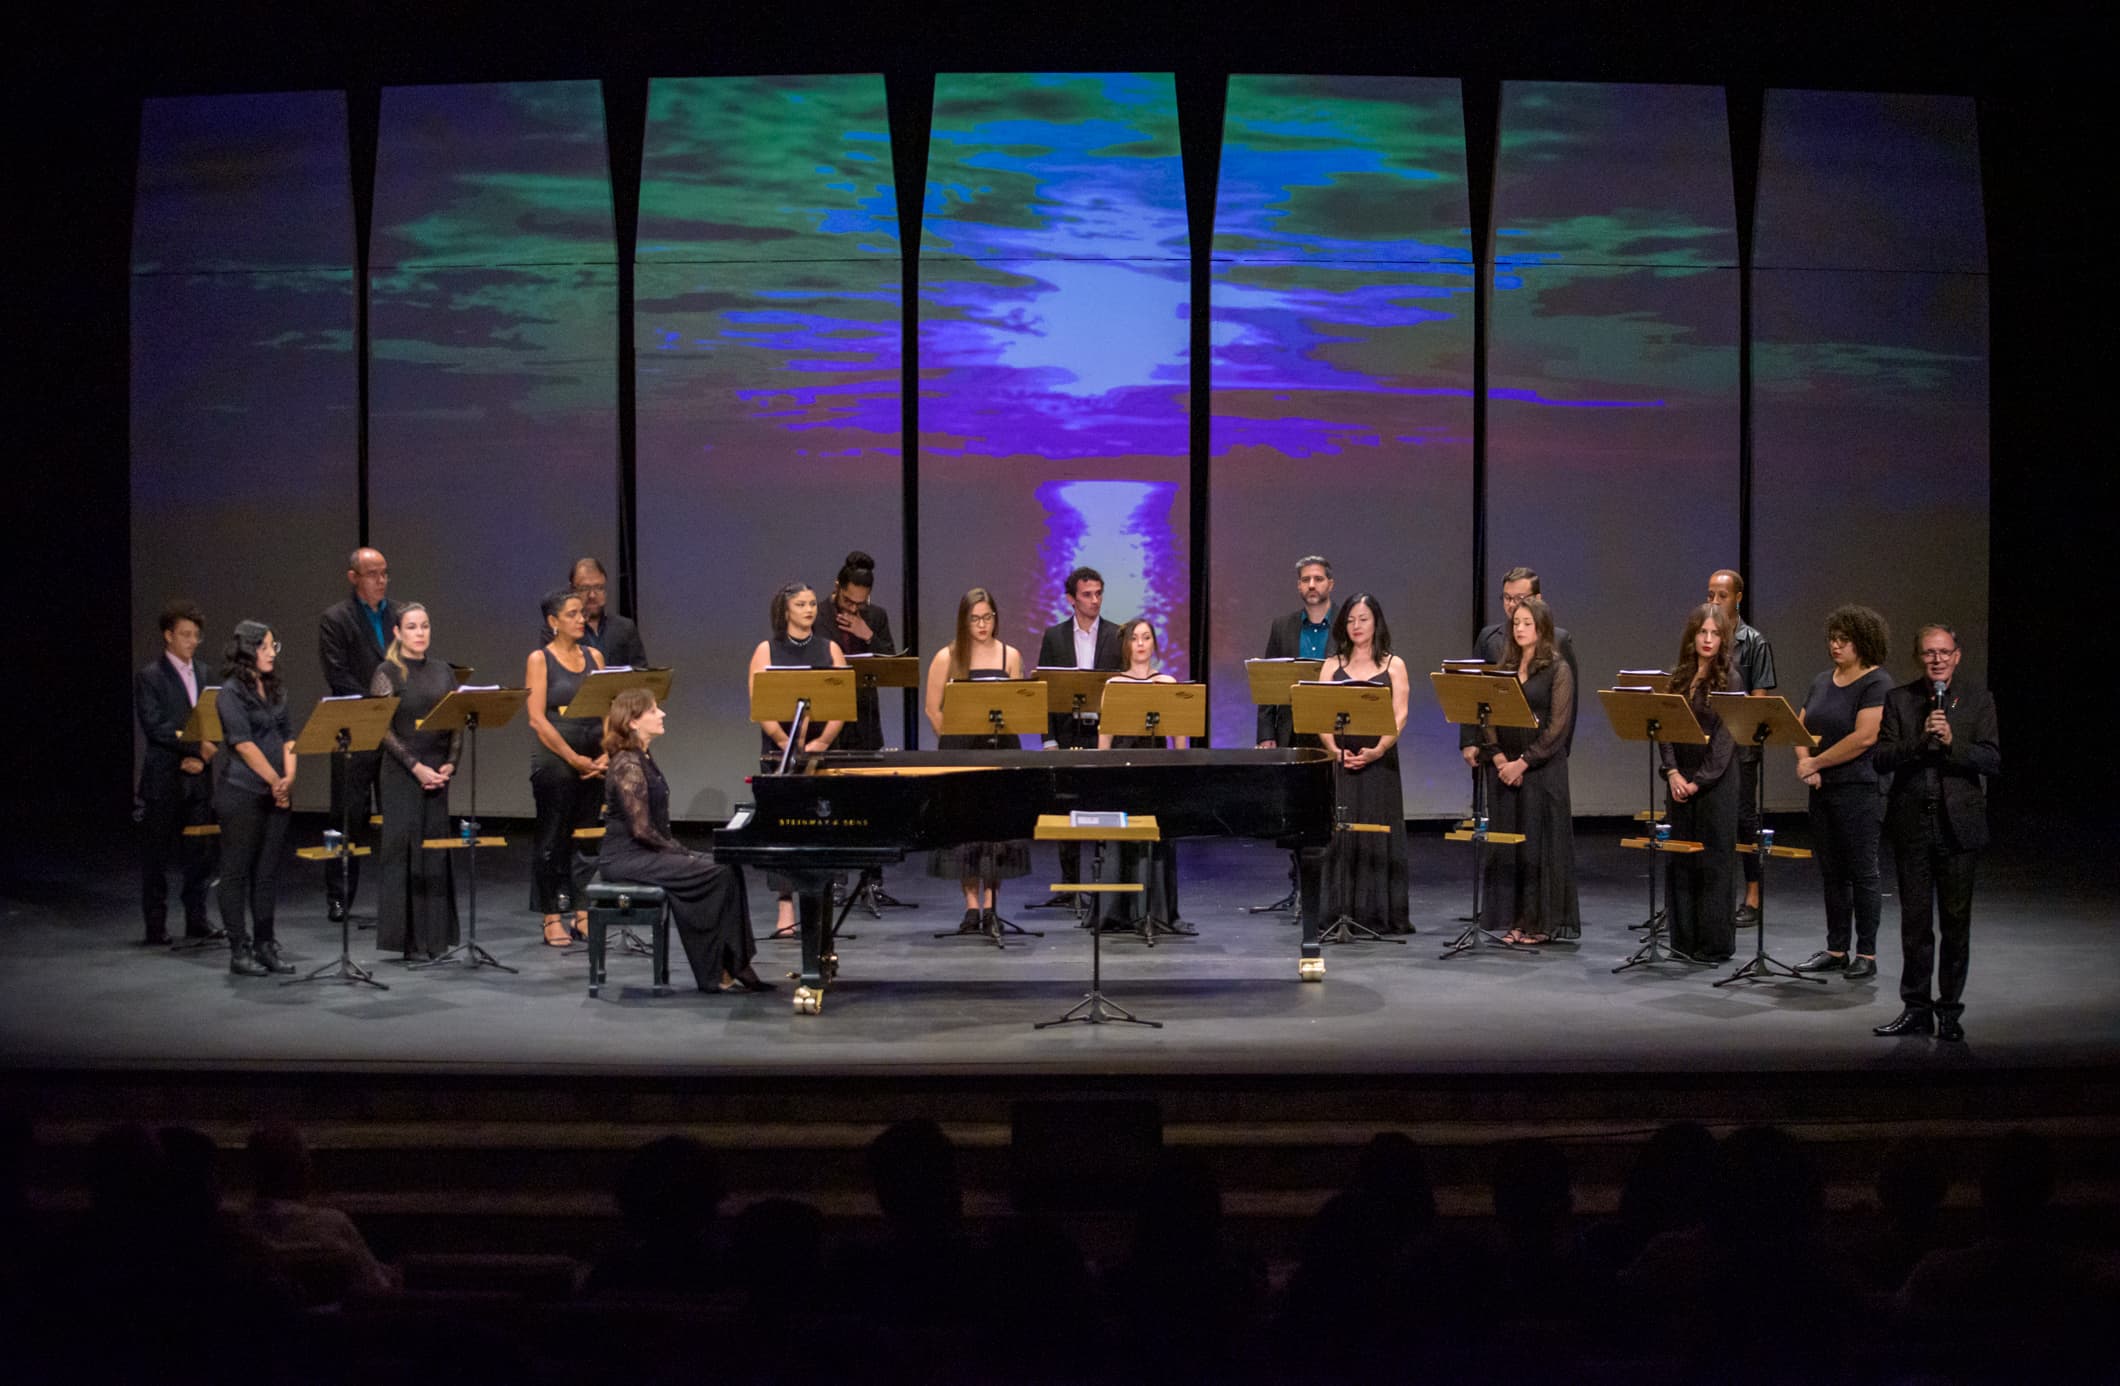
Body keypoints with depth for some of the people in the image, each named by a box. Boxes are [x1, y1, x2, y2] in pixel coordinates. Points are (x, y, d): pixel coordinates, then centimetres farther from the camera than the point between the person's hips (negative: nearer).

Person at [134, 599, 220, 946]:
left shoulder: (203, 674, 12)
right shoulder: (149, 676, -5)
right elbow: (154, 726, -14)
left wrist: (200, 757, -5)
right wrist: (197, 745, -17)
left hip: (198, 776, 5)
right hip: (163, 778, -5)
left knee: (200, 851, 6)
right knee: (156, 854, 0)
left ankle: (197, 920, 14)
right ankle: (156, 927, 5)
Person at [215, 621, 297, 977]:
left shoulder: (275, 690, 13)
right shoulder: (232, 691, -8)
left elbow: (287, 735, 10)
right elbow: (243, 743, -15)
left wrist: (289, 778, -5)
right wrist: (276, 780, -13)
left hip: (276, 795, 7)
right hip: (242, 795, -7)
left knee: (267, 873, 9)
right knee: (237, 873, 0)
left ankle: (265, 945, 15)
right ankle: (239, 951, 4)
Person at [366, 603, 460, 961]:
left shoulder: (443, 671, 11)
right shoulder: (387, 673, -4)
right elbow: (383, 728, -9)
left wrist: (450, 763, -3)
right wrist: (416, 767, -14)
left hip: (438, 773, 5)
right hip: (402, 774, -5)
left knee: (435, 850, 6)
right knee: (404, 849, -4)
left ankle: (434, 935, 13)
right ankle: (408, 939, 0)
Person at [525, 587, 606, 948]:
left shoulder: (594, 656, 11)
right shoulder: (540, 660, -2)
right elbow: (537, 719, -9)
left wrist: (606, 753, -6)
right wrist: (574, 758, -13)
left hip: (592, 761, 5)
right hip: (553, 759, -4)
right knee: (552, 838, -1)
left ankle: (583, 914, 11)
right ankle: (551, 919, 4)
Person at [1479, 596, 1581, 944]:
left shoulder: (1558, 670, -4)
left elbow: (1557, 726, -10)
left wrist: (1522, 763, -14)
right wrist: (1499, 758, -6)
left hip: (1542, 768, -5)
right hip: (1505, 768, 5)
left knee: (1540, 843, -2)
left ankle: (1542, 923, 5)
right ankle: (1517, 920, 12)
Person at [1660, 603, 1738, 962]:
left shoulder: (1730, 679, -5)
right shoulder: (1678, 678, 10)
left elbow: (1725, 737, -10)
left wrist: (1699, 781, -13)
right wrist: (1672, 773, -7)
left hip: (1715, 781, -5)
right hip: (1680, 780, 5)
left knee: (1715, 861, -1)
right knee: (1681, 861, 8)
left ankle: (1715, 943, 4)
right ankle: (1684, 940, 15)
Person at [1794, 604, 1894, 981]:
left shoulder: (1877, 683, -9)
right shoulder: (1822, 682, 14)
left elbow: (1864, 737, -19)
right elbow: (1802, 728, 14)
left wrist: (1816, 762, -14)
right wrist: (1805, 762, -6)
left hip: (1859, 790, -7)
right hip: (1823, 790, 7)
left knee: (1862, 873, -2)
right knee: (1832, 874, 11)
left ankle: (1867, 955, 4)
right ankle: (1836, 950, 18)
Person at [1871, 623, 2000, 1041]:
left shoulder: (1977, 699, 1)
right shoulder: (1899, 700, 5)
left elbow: (1992, 761, -6)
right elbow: (1882, 759, -3)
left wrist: (1952, 742, -21)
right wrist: (1920, 739, -18)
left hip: (1958, 825, -1)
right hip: (1912, 823, 1)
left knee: (1956, 923, 4)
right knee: (1914, 922, 7)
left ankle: (1950, 1010, 13)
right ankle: (1916, 1009, 15)